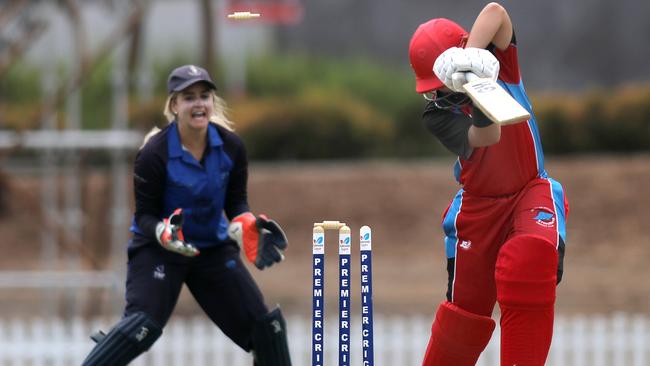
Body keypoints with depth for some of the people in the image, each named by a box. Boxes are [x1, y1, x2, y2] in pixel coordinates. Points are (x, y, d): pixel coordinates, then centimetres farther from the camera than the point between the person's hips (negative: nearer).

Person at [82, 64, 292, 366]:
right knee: (143, 325, -25)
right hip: (158, 248, -5)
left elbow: (236, 203, 2)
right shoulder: (155, 153, -21)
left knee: (263, 323, 1)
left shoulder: (230, 146, -8)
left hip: (214, 247, 5)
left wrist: (248, 228, -18)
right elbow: (144, 215, -15)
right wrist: (165, 234, -35)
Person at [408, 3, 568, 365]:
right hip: (479, 206, 1)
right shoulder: (437, 114, -14)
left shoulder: (500, 66, -12)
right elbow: (487, 137, -32)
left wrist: (470, 58, -46)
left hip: (531, 192, -1)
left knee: (529, 262, -30)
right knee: (466, 304, 3)